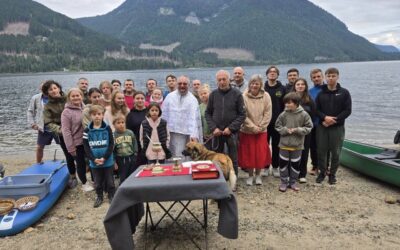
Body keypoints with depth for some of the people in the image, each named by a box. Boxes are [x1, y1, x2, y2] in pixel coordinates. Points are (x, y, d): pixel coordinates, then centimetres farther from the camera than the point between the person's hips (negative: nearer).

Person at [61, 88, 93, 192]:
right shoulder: (66, 112, -13)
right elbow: (66, 131, -14)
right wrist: (71, 147, -15)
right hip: (77, 143, -5)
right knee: (81, 163, 8)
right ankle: (84, 183, 27)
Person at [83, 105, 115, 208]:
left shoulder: (107, 128, -5)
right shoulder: (87, 130, -1)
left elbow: (111, 144, -7)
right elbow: (86, 147, -3)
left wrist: (104, 158, -15)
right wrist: (94, 159, -13)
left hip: (108, 161, -1)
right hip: (94, 162, 2)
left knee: (109, 180, 11)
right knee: (97, 181, 15)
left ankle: (111, 196, 28)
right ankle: (99, 196, 32)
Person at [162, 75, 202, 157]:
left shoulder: (192, 99, -3)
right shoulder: (170, 96, 5)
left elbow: (194, 118, -12)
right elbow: (164, 114, 7)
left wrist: (193, 135, -23)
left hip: (184, 132, -3)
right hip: (169, 131, 3)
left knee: (179, 156, -6)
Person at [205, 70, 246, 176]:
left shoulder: (237, 94, -3)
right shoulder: (213, 94, 4)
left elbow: (242, 114, -4)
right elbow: (208, 113, 8)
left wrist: (231, 128, -12)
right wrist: (213, 128, -5)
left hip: (232, 132, -2)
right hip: (217, 132, 2)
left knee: (233, 159, 7)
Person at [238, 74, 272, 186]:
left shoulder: (266, 96, -4)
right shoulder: (244, 96, -11)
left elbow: (268, 114, -4)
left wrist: (260, 127, -10)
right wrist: (253, 127, -14)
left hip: (261, 131, 2)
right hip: (247, 131, -1)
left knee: (261, 154, 6)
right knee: (248, 154, 6)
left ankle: (258, 175, 26)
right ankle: (250, 175, 23)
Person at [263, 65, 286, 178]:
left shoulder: (282, 89, 4)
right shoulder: (262, 88, 3)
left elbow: (285, 105, 3)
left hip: (277, 122, 0)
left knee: (276, 145, 8)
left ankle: (275, 167, 20)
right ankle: (265, 167, 16)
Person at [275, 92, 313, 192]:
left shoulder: (304, 114, -9)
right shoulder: (283, 114, -6)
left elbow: (309, 127, -4)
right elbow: (277, 126, 2)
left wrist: (297, 130, -16)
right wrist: (285, 130, -14)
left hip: (297, 145, 0)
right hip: (284, 144, 1)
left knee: (295, 164, 11)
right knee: (283, 163, 6)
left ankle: (292, 182, 28)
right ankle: (284, 182, 22)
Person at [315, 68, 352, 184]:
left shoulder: (344, 93, 1)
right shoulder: (321, 93, 6)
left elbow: (347, 111, -4)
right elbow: (316, 109, 2)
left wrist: (334, 120, -14)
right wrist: (325, 117, -16)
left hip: (337, 128, -1)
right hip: (322, 127, 2)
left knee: (335, 152, 4)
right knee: (321, 151, 6)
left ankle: (332, 174, 19)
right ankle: (322, 172, 21)